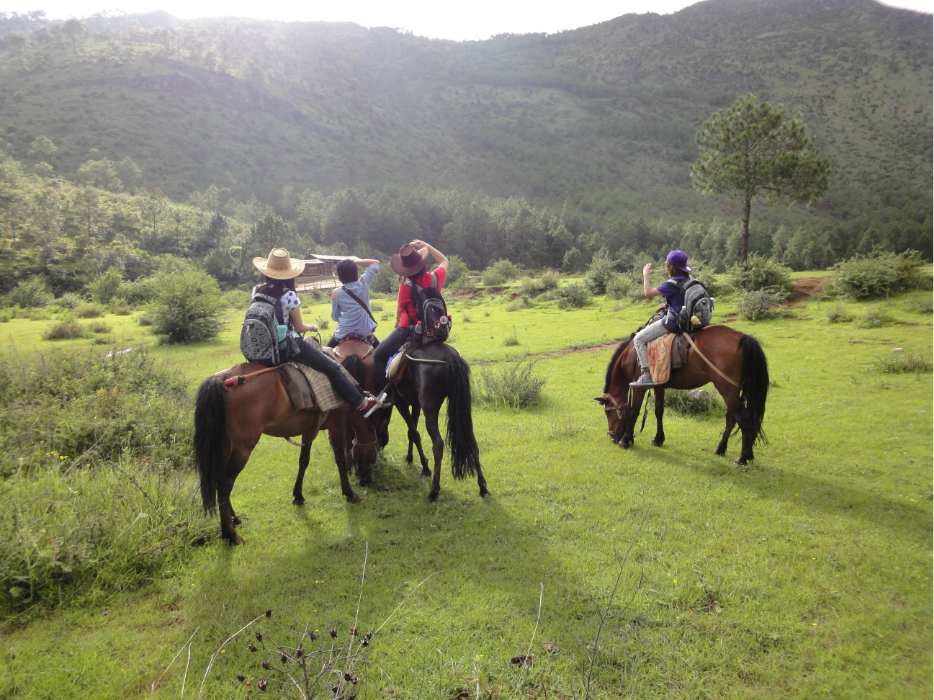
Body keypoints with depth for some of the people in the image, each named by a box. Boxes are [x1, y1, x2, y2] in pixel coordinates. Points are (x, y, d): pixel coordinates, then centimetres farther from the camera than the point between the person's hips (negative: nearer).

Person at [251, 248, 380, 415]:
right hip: (289, 346, -7)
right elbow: (299, 327, -10)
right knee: (333, 368, 3)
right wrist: (311, 327, 10)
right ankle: (362, 403, 8)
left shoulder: (256, 290, -1)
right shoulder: (289, 295, -19)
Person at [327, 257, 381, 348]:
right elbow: (376, 263, 6)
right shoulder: (363, 283, -7)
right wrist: (357, 261, 2)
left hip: (343, 334, -1)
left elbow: (335, 316, 3)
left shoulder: (336, 293, -8)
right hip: (365, 333, 1)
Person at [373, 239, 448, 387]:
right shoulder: (435, 278, -9)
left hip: (408, 329, -5)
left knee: (378, 356, 6)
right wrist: (427, 246, 14)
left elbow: (400, 310, -3)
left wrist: (397, 326, 16)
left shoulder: (406, 287, -20)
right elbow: (444, 261, 14)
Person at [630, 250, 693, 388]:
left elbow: (648, 293, -22)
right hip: (684, 319, 10)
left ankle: (646, 375, -8)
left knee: (638, 339, -2)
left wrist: (645, 275, -9)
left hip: (671, 322, -10)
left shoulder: (672, 284, -22)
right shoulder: (688, 279, 6)